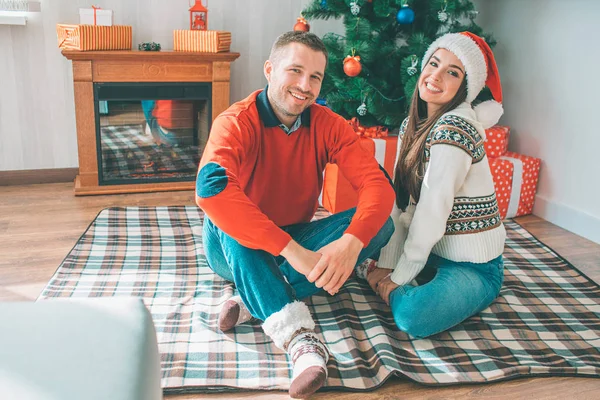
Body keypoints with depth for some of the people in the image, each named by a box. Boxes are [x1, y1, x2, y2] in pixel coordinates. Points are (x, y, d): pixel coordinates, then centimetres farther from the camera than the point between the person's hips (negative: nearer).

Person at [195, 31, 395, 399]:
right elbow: (210, 188, -41)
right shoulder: (237, 122, -20)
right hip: (241, 251, -3)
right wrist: (292, 250, -46)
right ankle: (300, 337, -42)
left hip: (297, 242, 3)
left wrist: (351, 242, -40)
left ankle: (256, 303, -26)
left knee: (380, 223, -19)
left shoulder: (329, 126, -8)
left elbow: (379, 185, -19)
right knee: (225, 216, -35)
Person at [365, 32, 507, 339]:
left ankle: (388, 290, -4)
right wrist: (386, 266, -6)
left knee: (412, 317, -32)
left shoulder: (455, 128, -23)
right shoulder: (412, 123, 3)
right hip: (434, 250, 8)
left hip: (473, 266, -8)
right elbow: (400, 202, -1)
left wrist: (396, 279, -16)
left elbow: (431, 212, -24)